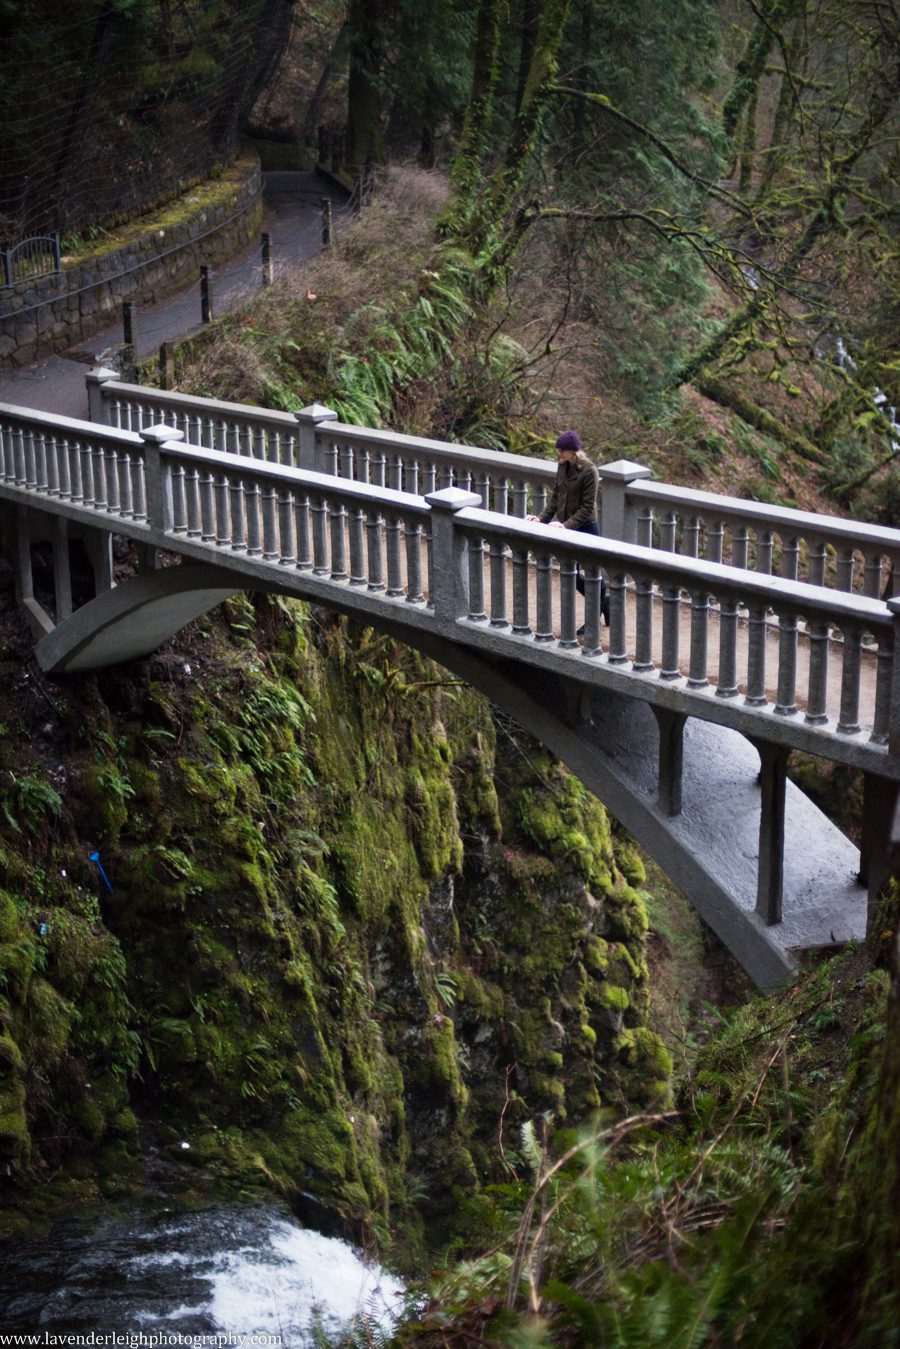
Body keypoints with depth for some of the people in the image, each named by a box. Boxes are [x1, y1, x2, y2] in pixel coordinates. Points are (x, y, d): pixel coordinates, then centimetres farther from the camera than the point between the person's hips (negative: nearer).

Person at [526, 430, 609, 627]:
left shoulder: (589, 471, -18)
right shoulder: (563, 466, 3)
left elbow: (587, 508, -19)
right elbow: (556, 496, 9)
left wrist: (567, 525, -28)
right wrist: (542, 518, -3)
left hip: (585, 528, -8)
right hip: (566, 527, 8)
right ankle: (603, 600, 34)